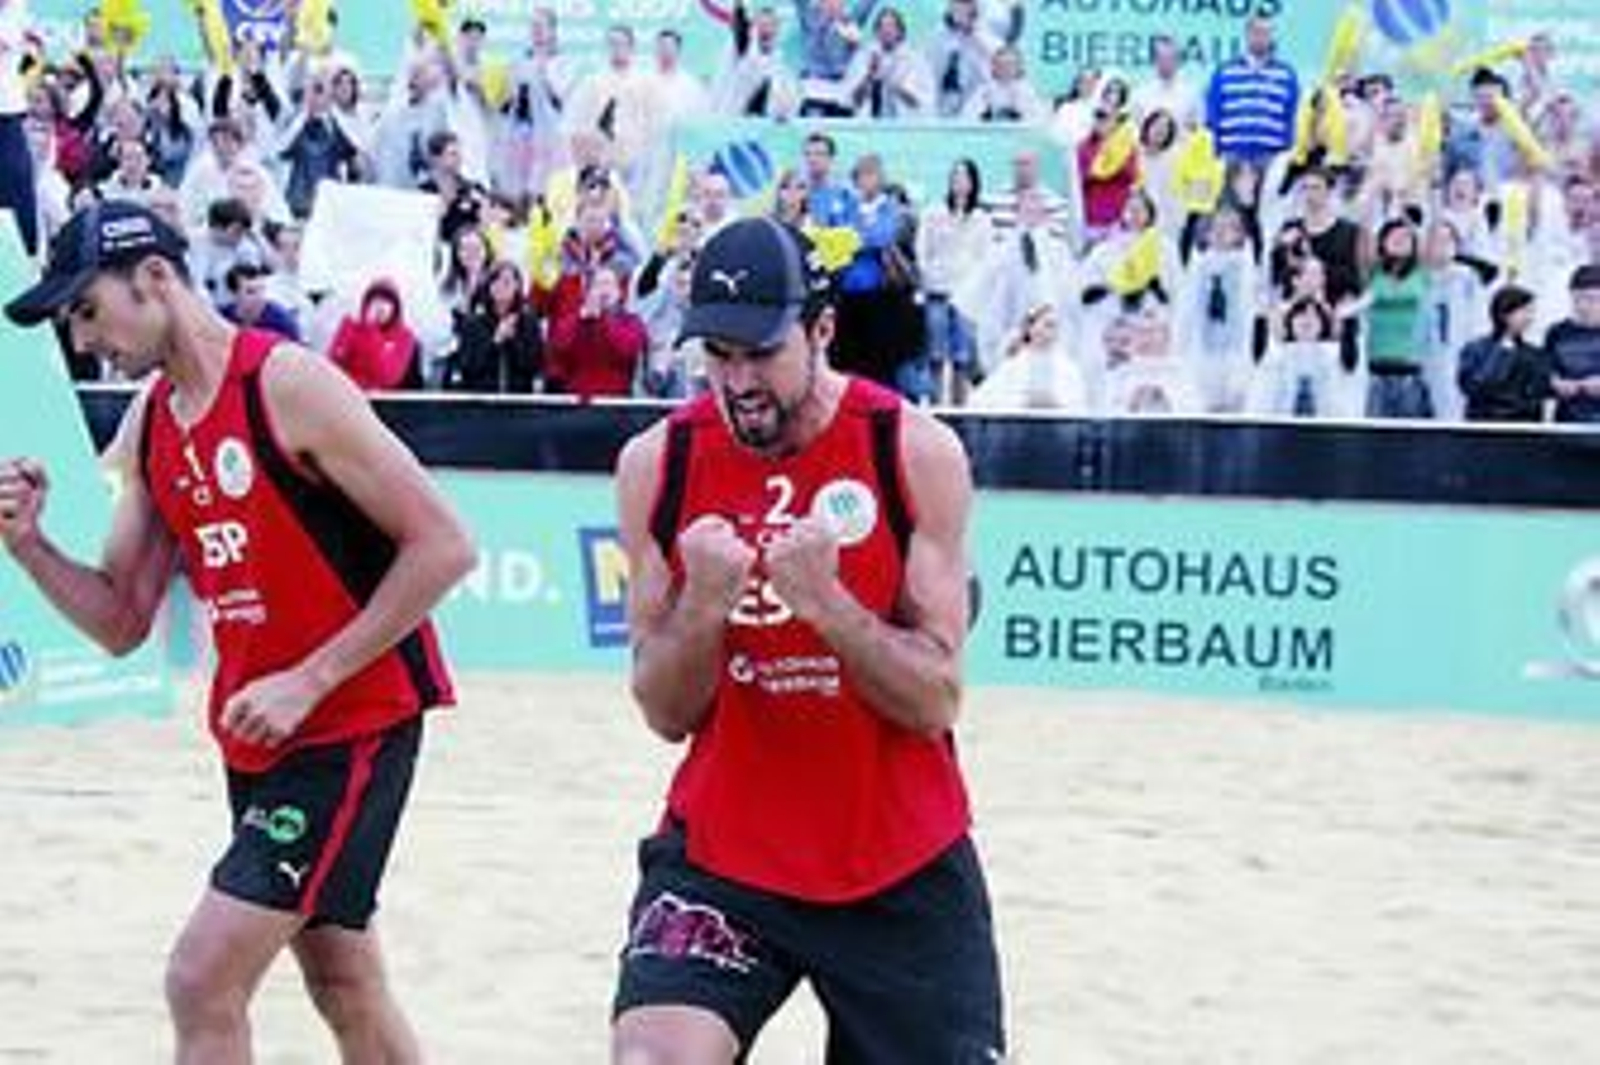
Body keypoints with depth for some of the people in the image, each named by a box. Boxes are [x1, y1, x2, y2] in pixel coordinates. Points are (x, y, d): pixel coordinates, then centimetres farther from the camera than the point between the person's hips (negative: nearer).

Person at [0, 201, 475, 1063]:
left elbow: (443, 547, -19)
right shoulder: (146, 426, 7)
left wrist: (308, 680, -20)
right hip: (258, 740, 8)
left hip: (356, 726, -8)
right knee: (346, 990, 17)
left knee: (202, 982, -12)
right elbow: (122, 623, 11)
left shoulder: (288, 385, -16)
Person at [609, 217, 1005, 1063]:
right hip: (718, 854, 1)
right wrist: (703, 605, -21)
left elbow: (936, 701, -11)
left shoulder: (914, 453, -9)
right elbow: (667, 715, -2)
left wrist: (825, 601, -26)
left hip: (903, 865, 0)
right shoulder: (658, 464, -3)